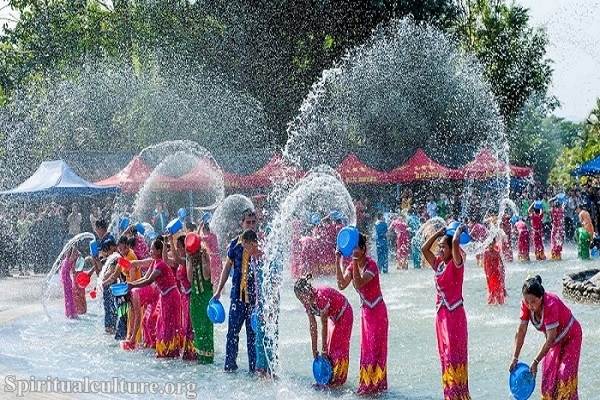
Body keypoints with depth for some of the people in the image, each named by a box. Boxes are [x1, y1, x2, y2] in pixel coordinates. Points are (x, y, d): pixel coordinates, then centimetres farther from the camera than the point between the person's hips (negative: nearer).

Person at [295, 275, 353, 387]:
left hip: (343, 314, -7)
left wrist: (323, 349, -24)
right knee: (329, 348, 6)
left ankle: (338, 378, 2)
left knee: (339, 346, -5)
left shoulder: (321, 296, -38)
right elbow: (312, 326, -10)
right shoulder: (307, 301, -15)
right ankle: (330, 376, 13)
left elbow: (324, 325, -31)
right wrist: (314, 349, -9)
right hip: (333, 317, 7)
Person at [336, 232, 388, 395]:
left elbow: (359, 284, -33)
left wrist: (355, 262, -35)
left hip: (377, 311, -8)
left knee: (375, 348, -2)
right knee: (366, 348, 12)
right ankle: (367, 384, 20)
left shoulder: (371, 264, -20)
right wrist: (338, 262, -17)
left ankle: (376, 384, 6)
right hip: (366, 310, 8)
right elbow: (342, 285, -11)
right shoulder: (352, 265, 2)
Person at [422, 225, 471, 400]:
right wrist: (440, 232, 11)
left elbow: (455, 243, -25)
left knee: (455, 356, -7)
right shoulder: (438, 264, 10)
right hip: (441, 315, 7)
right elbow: (424, 248, 11)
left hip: (455, 315, -7)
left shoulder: (456, 264, -10)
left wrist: (459, 230, -7)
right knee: (445, 355, 11)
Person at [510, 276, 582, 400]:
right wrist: (515, 359, -16)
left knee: (565, 375, -13)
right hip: (555, 340, 6)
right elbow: (521, 331, -15)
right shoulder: (526, 304, -21)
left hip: (570, 337, -6)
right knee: (548, 375, 8)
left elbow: (551, 339, -35)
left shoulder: (550, 305, -38)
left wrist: (536, 361, -33)